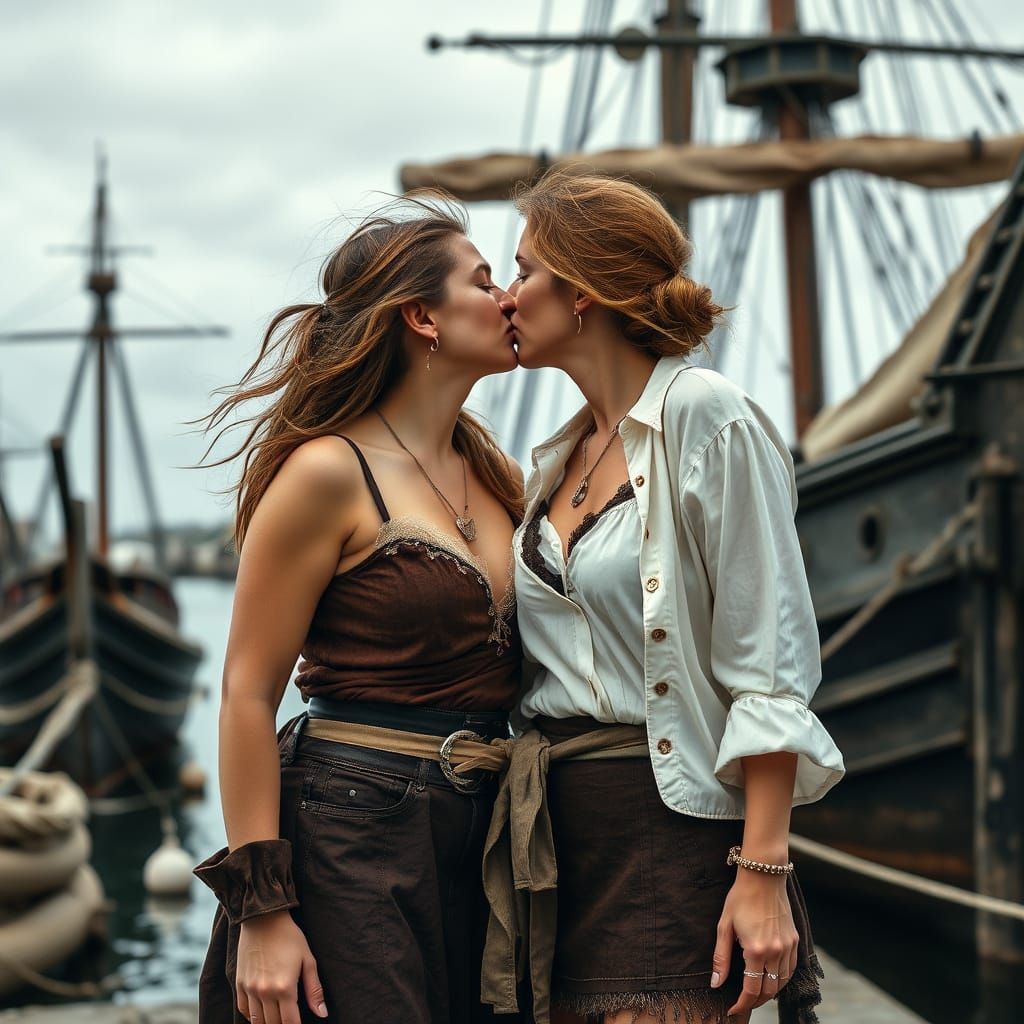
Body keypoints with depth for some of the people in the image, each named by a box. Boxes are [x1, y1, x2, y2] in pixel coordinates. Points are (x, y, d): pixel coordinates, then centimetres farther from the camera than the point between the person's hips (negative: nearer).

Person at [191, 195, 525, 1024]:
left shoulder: (501, 478, 12)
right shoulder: (331, 473, -9)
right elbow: (248, 693, -11)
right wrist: (260, 909, -15)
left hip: (482, 839, 7)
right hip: (353, 838, -7)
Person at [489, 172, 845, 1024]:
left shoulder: (705, 419, -9)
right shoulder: (559, 460, 15)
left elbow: (769, 664, -14)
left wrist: (763, 872, -20)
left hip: (673, 822, -7)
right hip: (557, 836, 7)